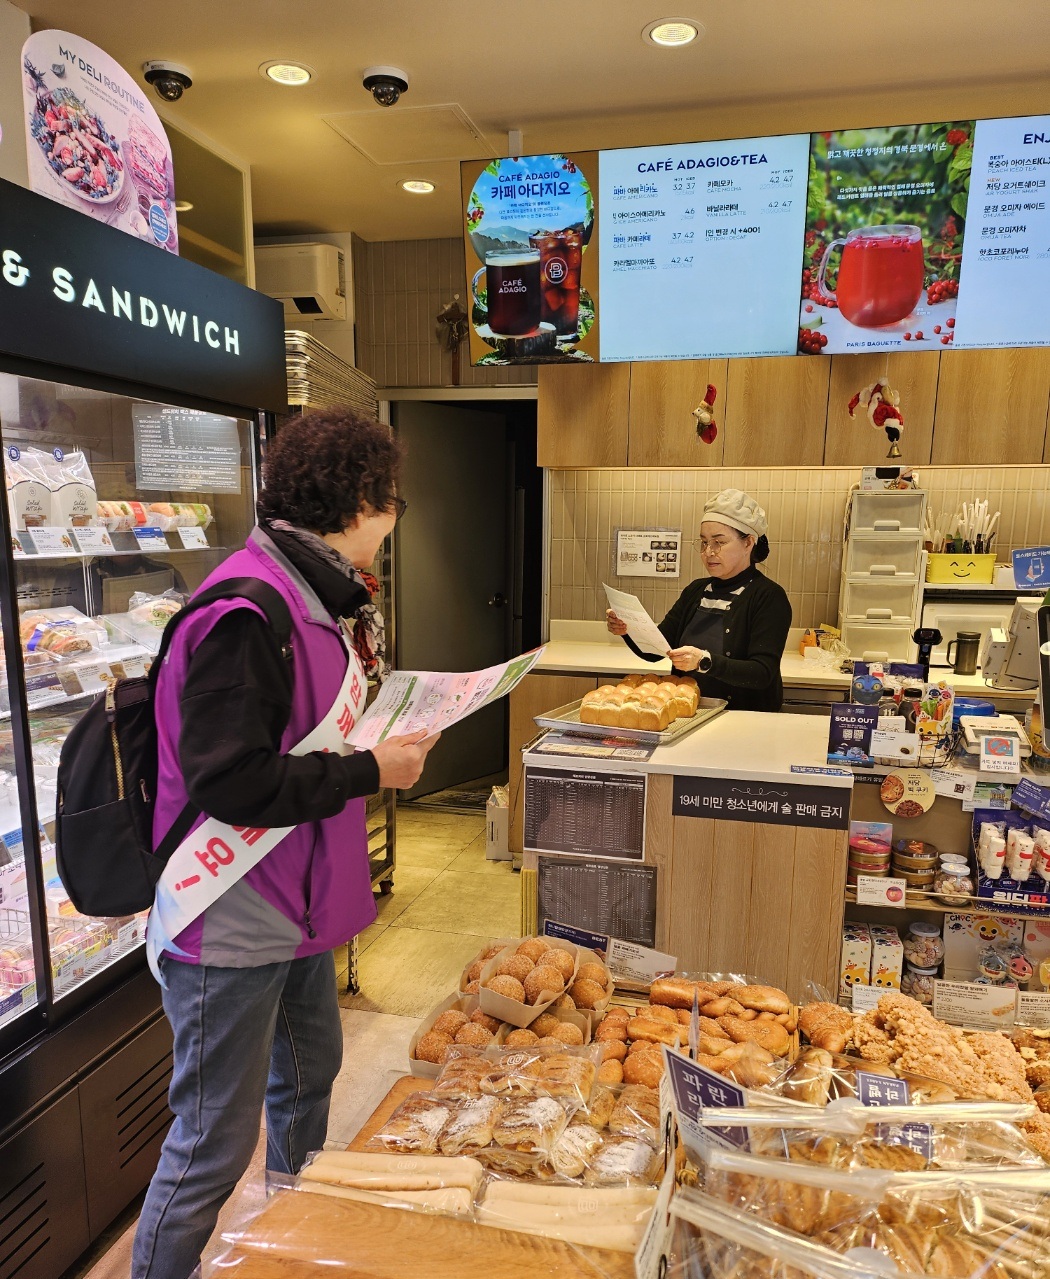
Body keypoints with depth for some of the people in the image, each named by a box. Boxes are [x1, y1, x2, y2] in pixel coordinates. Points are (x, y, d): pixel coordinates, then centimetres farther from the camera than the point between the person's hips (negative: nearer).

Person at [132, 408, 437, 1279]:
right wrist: (369, 771, -22)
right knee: (215, 1143, 6)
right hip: (235, 925, -10)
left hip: (296, 905, 10)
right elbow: (228, 782, -29)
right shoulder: (249, 612, -25)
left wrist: (387, 742, 1)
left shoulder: (314, 595, 6)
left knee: (310, 1076, 28)